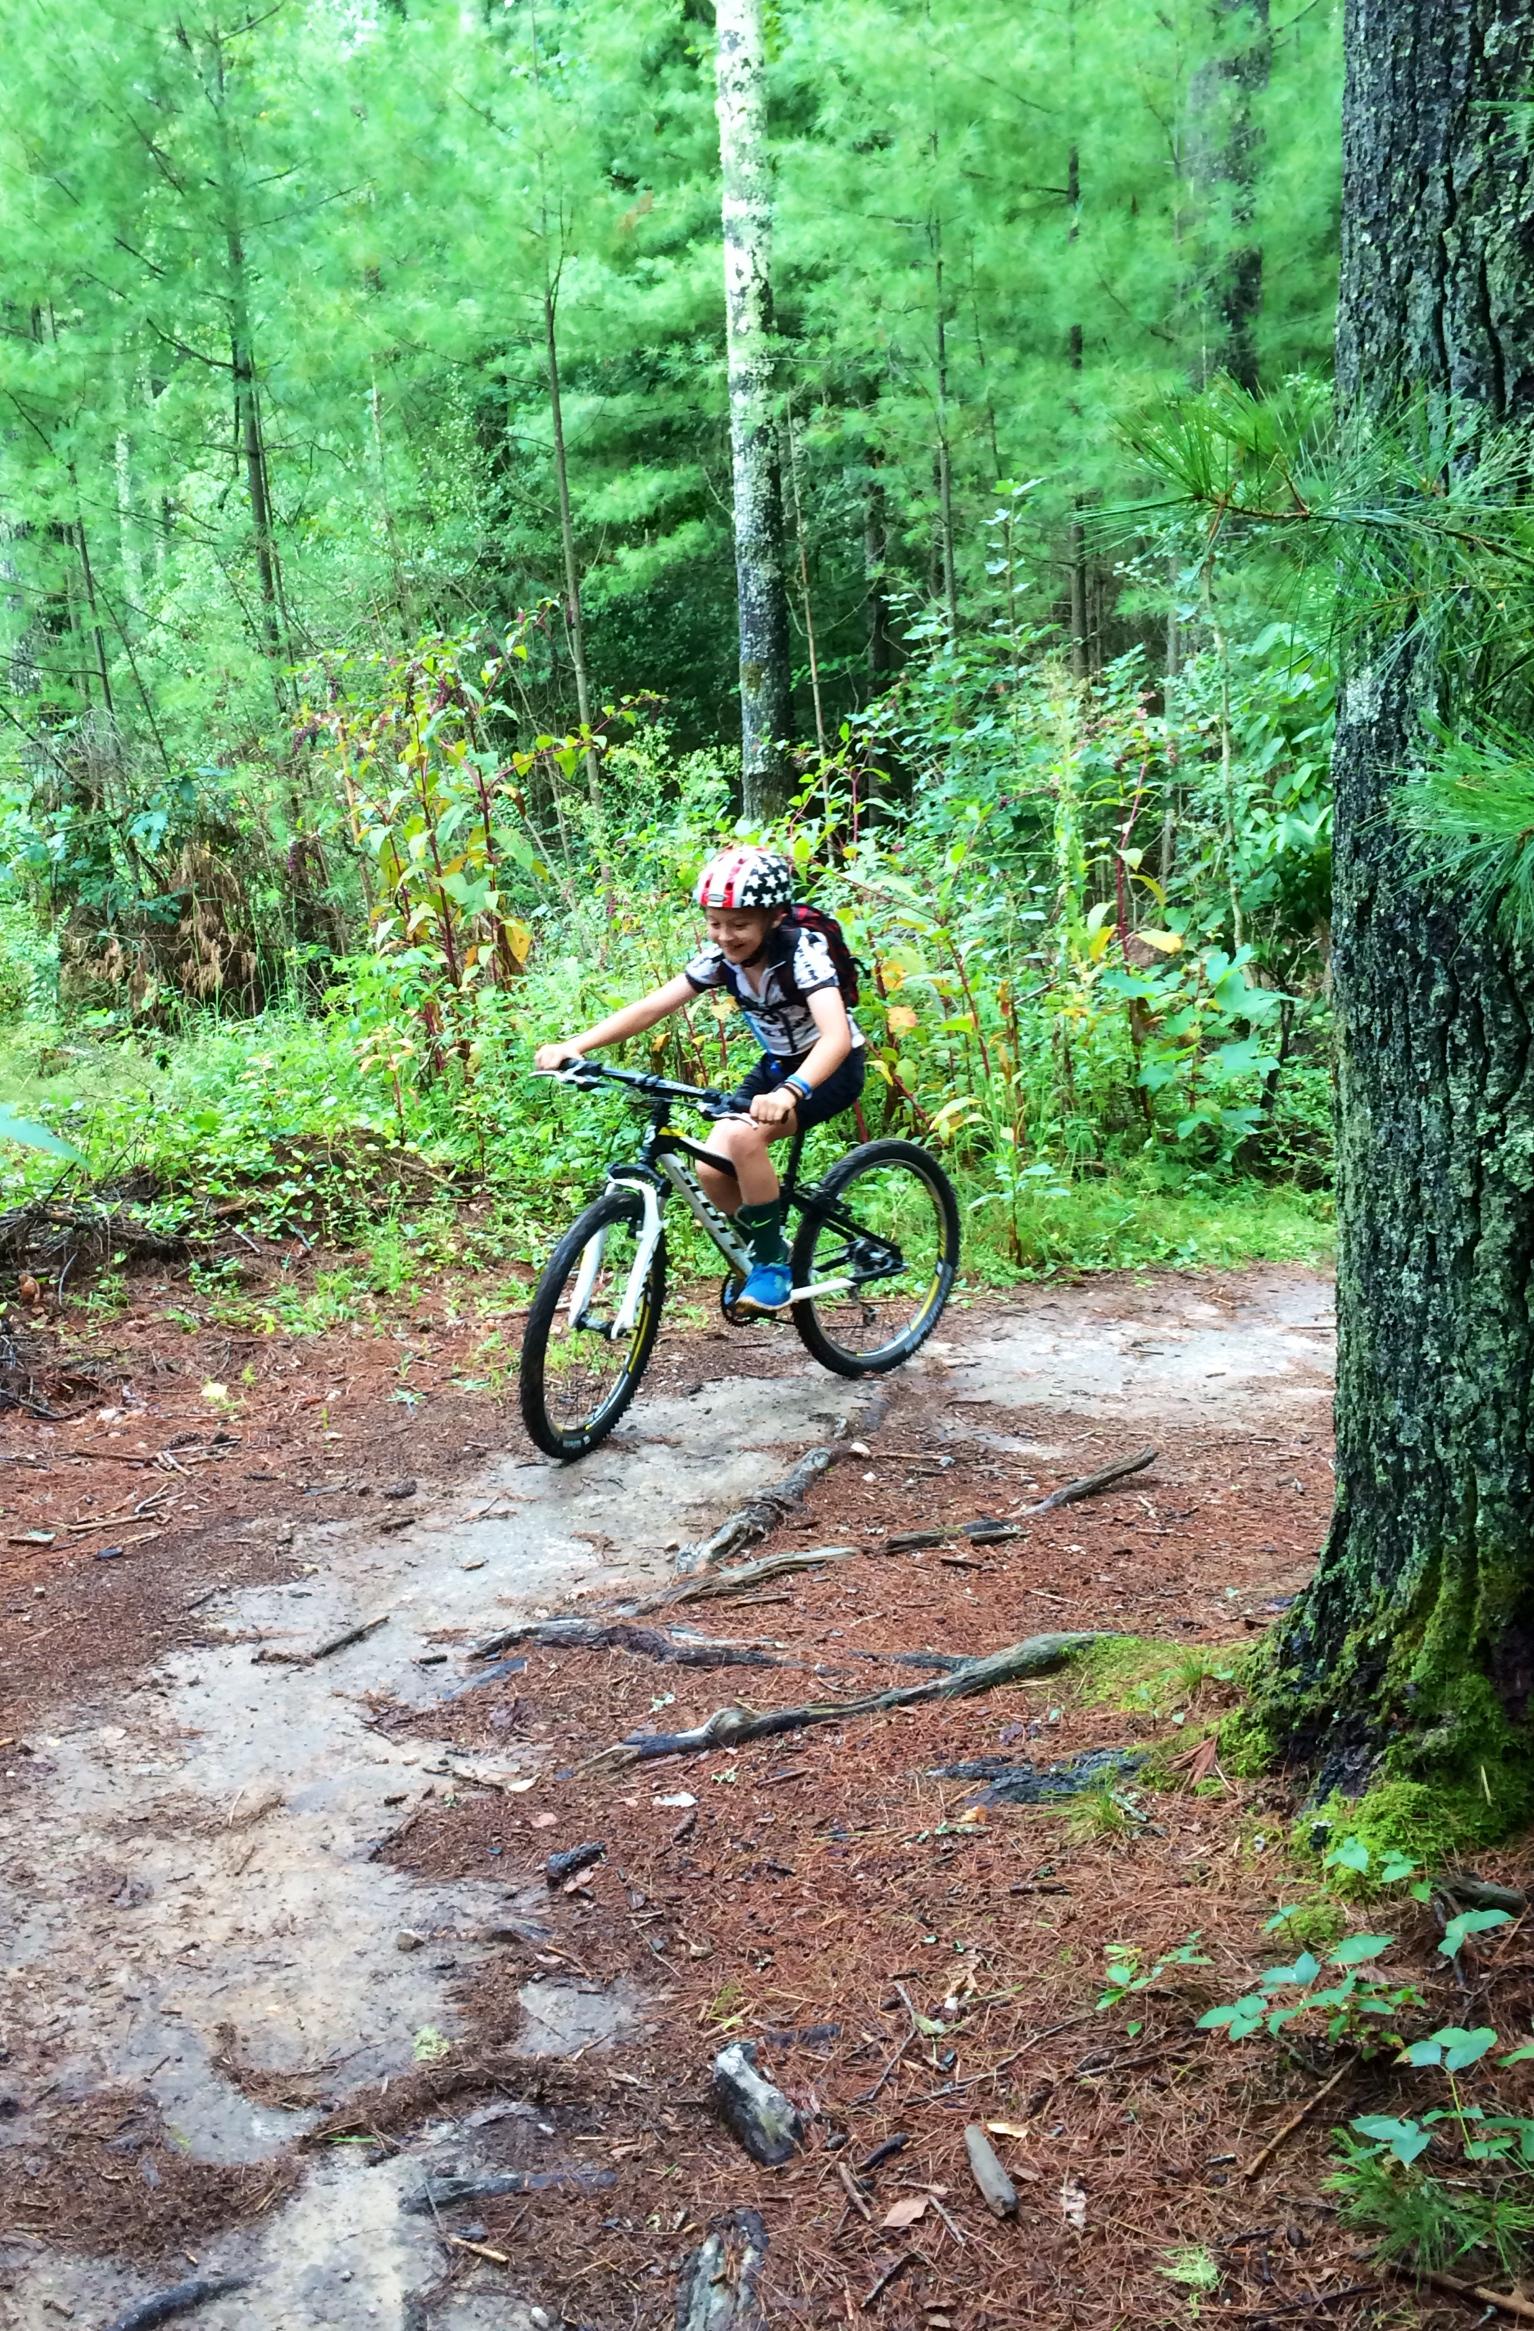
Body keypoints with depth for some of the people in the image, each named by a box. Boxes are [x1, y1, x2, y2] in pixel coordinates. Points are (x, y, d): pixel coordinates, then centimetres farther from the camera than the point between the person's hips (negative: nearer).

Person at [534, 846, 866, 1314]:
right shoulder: (719, 957, -12)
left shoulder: (802, 952, -29)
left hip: (831, 1067, -6)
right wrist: (572, 1046, -32)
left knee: (742, 1137, -31)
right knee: (713, 1167, -14)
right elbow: (650, 1007, -17)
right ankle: (764, 1252, 12)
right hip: (778, 1064, 6)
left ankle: (774, 1262, -13)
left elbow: (836, 1035, -44)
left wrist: (790, 1091, -63)